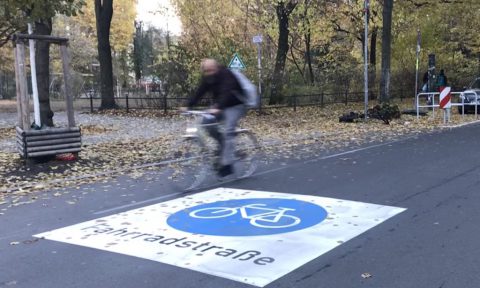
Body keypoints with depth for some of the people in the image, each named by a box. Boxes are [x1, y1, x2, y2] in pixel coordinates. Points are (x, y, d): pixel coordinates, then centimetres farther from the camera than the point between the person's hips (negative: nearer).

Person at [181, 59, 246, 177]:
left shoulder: (226, 75, -24)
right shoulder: (207, 78, -2)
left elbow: (226, 93, -38)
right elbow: (199, 92, -6)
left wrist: (218, 108, -52)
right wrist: (188, 106, -18)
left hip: (235, 106, -7)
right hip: (220, 106, 7)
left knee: (227, 132, -21)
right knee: (206, 121, -14)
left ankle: (227, 164, -18)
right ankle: (223, 144, 7)